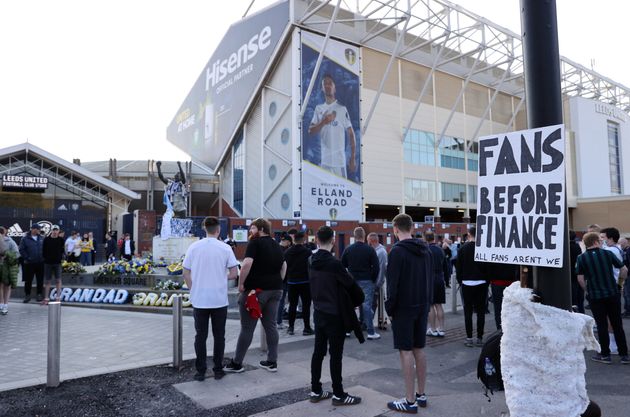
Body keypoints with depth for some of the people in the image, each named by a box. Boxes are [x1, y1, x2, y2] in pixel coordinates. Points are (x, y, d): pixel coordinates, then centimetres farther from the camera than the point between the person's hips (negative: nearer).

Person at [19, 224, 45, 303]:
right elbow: (21, 250, -3)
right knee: (28, 280, 3)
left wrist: (43, 257, 1)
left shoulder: (42, 239, 9)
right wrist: (26, 258, -10)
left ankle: (39, 294, 16)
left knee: (40, 280, 6)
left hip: (40, 263, 2)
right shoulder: (25, 239, 0)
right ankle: (27, 295, 14)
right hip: (29, 263, -2)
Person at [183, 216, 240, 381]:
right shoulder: (225, 248, -6)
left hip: (199, 300, 1)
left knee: (200, 336, 10)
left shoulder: (194, 247, -2)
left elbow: (186, 274, 1)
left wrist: (193, 290, 12)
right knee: (219, 336, 11)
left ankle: (200, 371, 14)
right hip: (219, 300, -1)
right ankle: (218, 370, 17)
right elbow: (234, 273, -5)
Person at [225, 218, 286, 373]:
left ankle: (237, 363, 11)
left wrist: (241, 283, -13)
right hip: (275, 289, 7)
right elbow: (284, 265, 19)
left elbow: (247, 263, -21)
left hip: (256, 289, -7)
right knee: (271, 325, 11)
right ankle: (272, 362, 16)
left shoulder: (255, 242, -9)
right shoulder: (276, 244, 14)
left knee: (247, 328, 1)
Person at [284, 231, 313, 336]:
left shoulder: (287, 252, 3)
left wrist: (285, 280, 16)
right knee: (306, 305, 2)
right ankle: (307, 328, 3)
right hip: (305, 282, -4)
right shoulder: (307, 252, -10)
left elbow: (284, 267, 7)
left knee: (292, 305, 11)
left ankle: (291, 327, 13)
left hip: (291, 282, 4)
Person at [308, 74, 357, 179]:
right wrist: (323, 122, -13)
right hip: (324, 160, 5)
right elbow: (310, 131, 6)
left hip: (339, 160, -5)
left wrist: (353, 158, -7)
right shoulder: (318, 108, 10)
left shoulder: (342, 109, -4)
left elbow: (351, 134, -3)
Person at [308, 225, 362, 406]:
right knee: (336, 354, 2)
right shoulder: (334, 263, -20)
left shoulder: (312, 261, 3)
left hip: (318, 312, 7)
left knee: (318, 351, 13)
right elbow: (351, 284, -13)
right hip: (334, 314, -7)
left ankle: (315, 391, 21)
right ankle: (338, 394, 12)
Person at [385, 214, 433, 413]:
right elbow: (431, 280, 11)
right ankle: (421, 395, 23)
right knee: (419, 349, 14)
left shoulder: (397, 251, -14)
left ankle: (410, 401, 4)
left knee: (406, 351, -2)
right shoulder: (426, 250, 8)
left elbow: (393, 284, -16)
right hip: (422, 307, 7)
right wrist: (427, 302, 15)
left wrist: (389, 308, -7)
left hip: (403, 308, -7)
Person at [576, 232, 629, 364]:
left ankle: (605, 355, 12)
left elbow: (580, 279, -6)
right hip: (613, 293, 2)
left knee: (602, 325, 6)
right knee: (617, 325, 11)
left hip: (595, 296, -1)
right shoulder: (607, 253, -2)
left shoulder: (582, 258, -5)